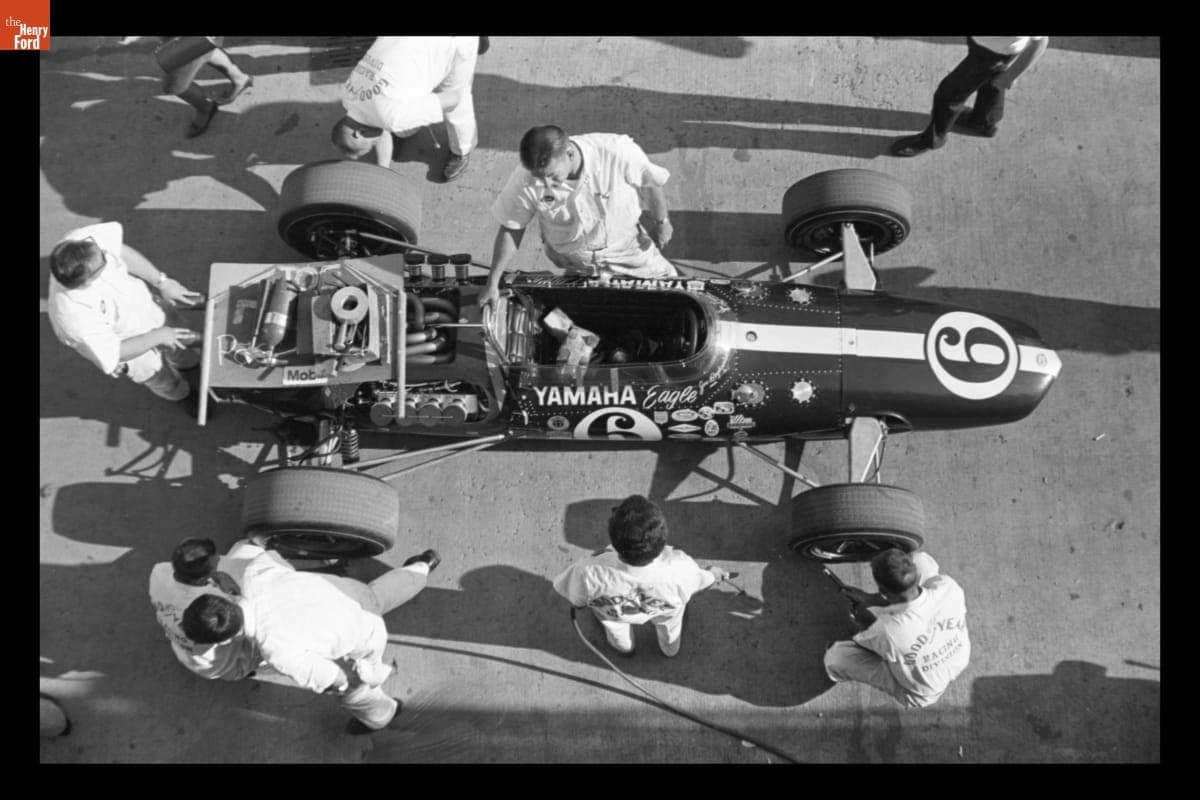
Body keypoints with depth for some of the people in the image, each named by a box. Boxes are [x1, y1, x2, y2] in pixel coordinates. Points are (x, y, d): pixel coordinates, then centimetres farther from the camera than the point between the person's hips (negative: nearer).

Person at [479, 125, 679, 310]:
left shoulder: (618, 153, -33)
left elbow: (650, 183, -13)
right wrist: (492, 284, -12)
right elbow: (511, 229, -14)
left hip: (627, 247, 1)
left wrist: (662, 222, 2)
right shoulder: (524, 181, -29)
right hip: (572, 262, 0)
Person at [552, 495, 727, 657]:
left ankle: (623, 645, 66)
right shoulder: (680, 568, -42)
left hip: (613, 615, 0)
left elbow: (577, 602, -20)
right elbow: (699, 582, -16)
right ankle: (670, 647, 65)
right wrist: (713, 574, 9)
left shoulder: (590, 573, -45)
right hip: (664, 613, 0)